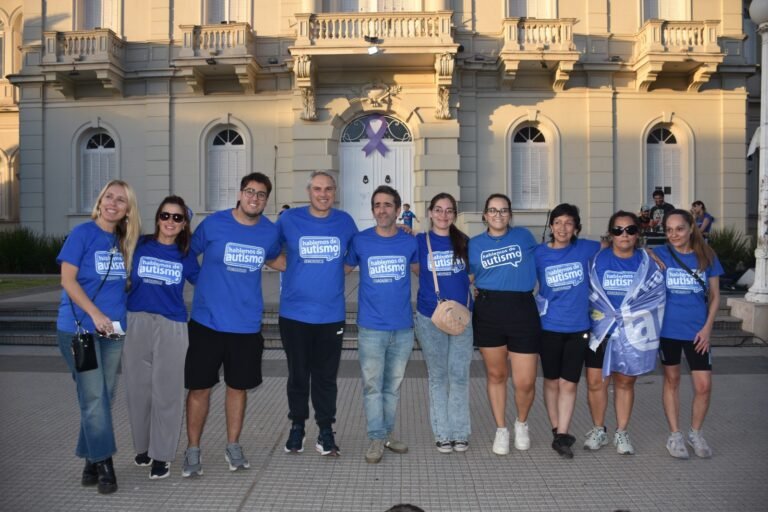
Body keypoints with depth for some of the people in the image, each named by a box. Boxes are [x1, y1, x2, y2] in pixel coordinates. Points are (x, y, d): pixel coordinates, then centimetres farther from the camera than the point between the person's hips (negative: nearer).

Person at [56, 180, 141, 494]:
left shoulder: (124, 241, 9)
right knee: (94, 396, -7)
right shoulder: (82, 233, -6)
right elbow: (67, 280, -11)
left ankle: (91, 459, 20)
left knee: (105, 397, 8)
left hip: (113, 328, 5)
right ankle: (103, 464, 3)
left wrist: (120, 315, 5)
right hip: (79, 327, -5)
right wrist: (95, 313, -18)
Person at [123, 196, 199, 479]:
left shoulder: (186, 256, 6)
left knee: (166, 393, 1)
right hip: (137, 324, 1)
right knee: (138, 389, 9)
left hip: (172, 328, 0)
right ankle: (143, 446, 30)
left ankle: (162, 455, 14)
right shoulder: (139, 245, 3)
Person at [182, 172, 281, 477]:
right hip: (207, 322, -2)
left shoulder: (270, 232, 1)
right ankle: (192, 450, 22)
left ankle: (233, 446, 31)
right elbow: (187, 254, 4)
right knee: (199, 387, 5)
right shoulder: (214, 224, -8)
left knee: (238, 386, 14)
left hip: (247, 325, 2)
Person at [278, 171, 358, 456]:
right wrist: (292, 268, 2)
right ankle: (297, 426, 28)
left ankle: (326, 430, 21)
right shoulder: (290, 219, -2)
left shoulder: (345, 221, 3)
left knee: (326, 376, 7)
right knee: (298, 374, 11)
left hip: (331, 315, 1)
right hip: (295, 313, -1)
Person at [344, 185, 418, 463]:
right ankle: (376, 438, 14)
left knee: (393, 385, 13)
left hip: (403, 327, 2)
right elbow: (343, 269, 8)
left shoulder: (410, 242, 1)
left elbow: (422, 270, 18)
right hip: (371, 328, -2)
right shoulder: (360, 241, -3)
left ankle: (388, 433, 27)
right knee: (372, 385, 2)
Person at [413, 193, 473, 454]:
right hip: (430, 318, -1)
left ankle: (460, 432, 15)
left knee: (459, 375, 3)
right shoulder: (420, 241, -2)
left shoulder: (464, 242, 5)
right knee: (438, 376, 7)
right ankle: (442, 433, 16)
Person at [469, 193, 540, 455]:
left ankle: (522, 423, 27)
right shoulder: (474, 244, 9)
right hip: (488, 312, 1)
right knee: (495, 375, 11)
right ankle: (501, 429, 29)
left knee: (525, 382, -3)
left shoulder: (524, 236, 8)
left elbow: (537, 264, 22)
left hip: (522, 310, -1)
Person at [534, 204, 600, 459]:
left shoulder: (586, 249, -2)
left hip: (578, 327, 1)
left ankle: (561, 435, 10)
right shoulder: (539, 253, -5)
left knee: (569, 382, 3)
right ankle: (558, 430, 26)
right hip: (549, 326, -1)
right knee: (552, 381, 10)